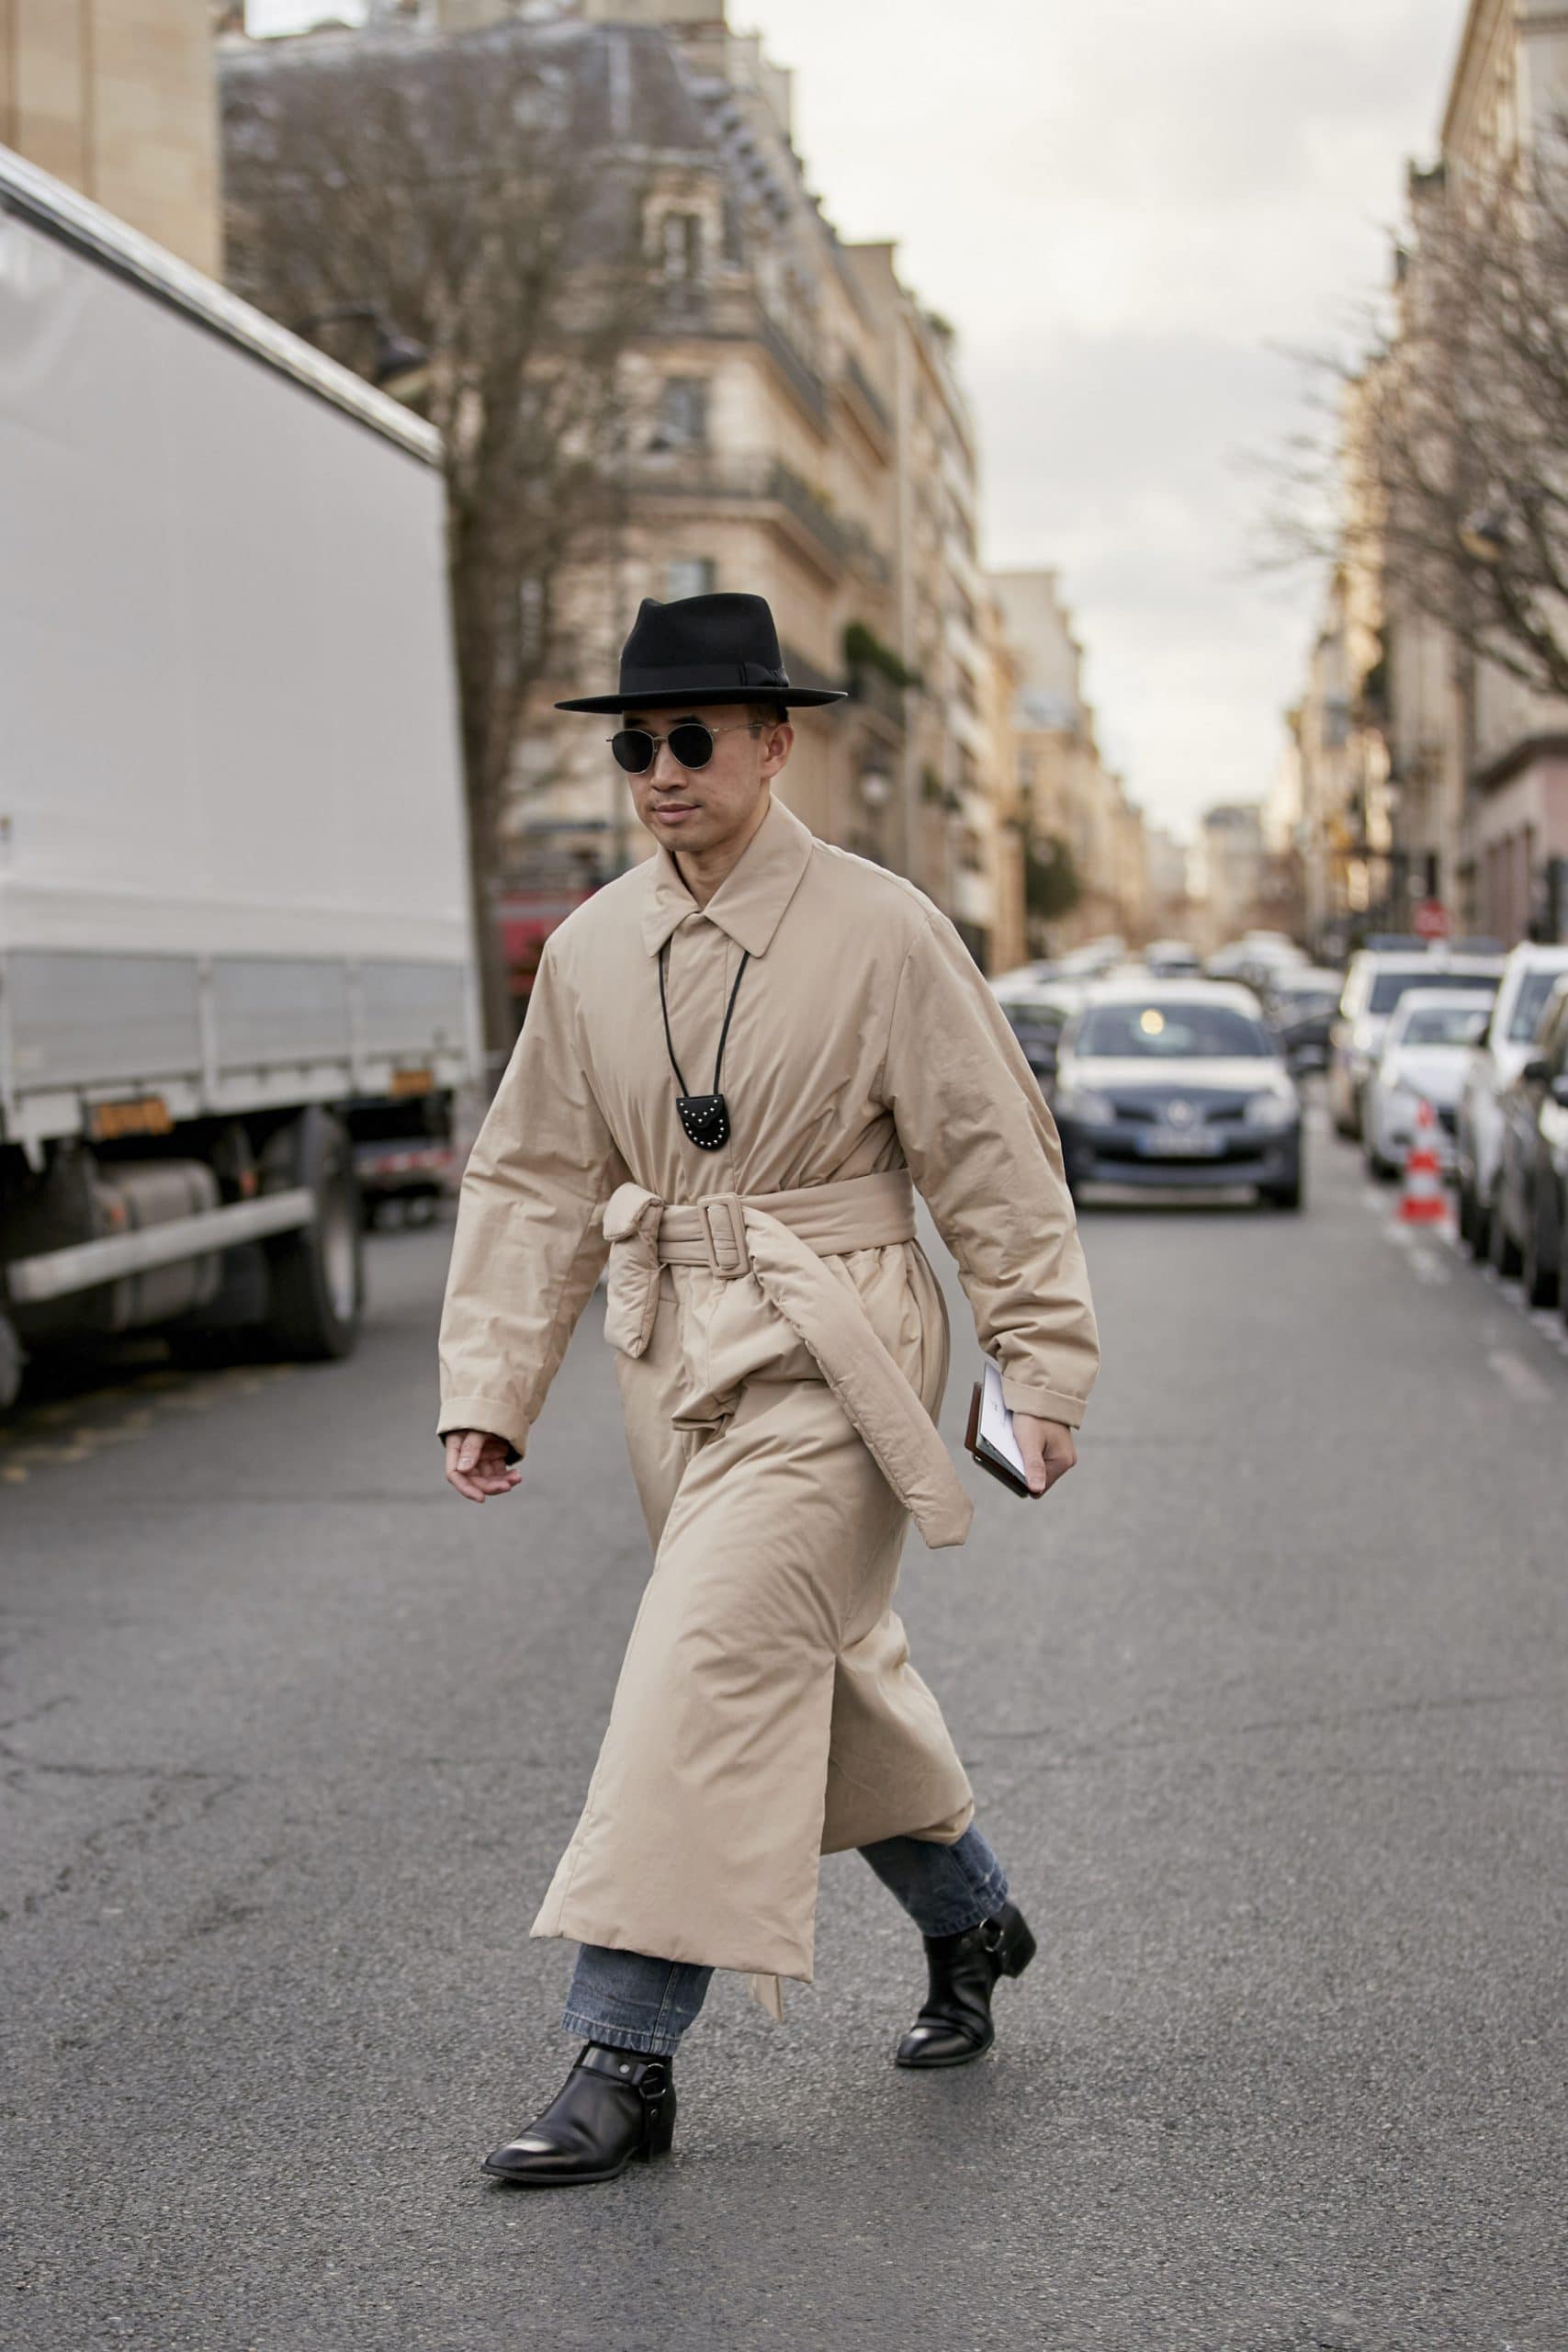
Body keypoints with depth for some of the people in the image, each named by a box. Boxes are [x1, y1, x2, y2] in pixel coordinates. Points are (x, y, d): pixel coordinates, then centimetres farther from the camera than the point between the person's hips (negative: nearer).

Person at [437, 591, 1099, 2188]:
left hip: (830, 1360, -6)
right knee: (819, 1666, 17)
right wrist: (489, 1386, 2)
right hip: (674, 1356, 6)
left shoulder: (880, 931, -10)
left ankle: (625, 2056, -9)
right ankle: (972, 1921, 41)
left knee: (710, 1665, -15)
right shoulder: (592, 949, 4)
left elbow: (994, 1156, -5)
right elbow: (532, 1178, 8)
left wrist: (1043, 1366, -6)